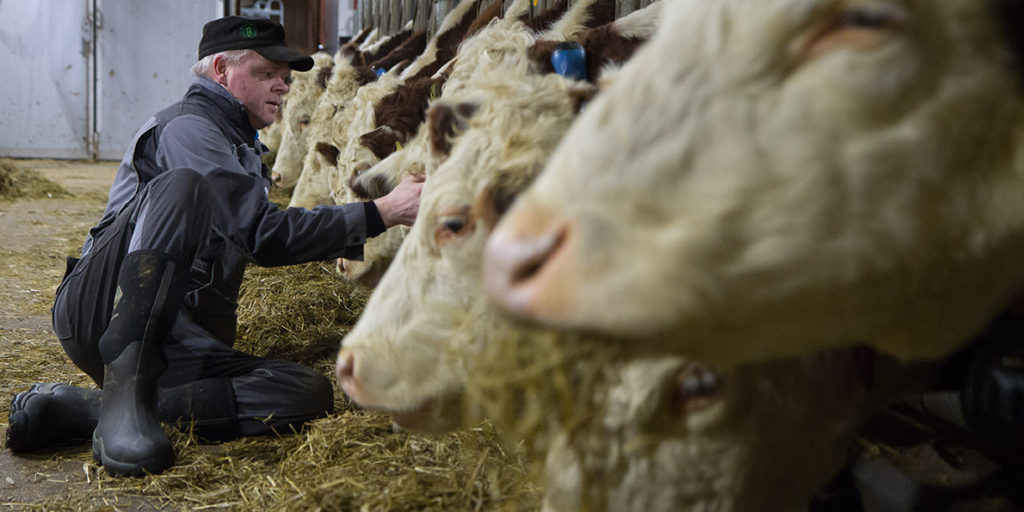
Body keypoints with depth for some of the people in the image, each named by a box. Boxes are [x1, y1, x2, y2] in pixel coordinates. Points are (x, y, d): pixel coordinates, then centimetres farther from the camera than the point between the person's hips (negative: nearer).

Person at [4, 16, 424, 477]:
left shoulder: (240, 145, 26)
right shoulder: (186, 127, -4)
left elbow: (261, 243, 37)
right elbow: (264, 236, -15)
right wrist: (380, 214, -14)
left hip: (170, 342, 8)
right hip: (104, 312, -8)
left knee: (309, 394, -20)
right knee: (182, 185, -33)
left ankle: (77, 408, -19)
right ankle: (123, 395, -36)